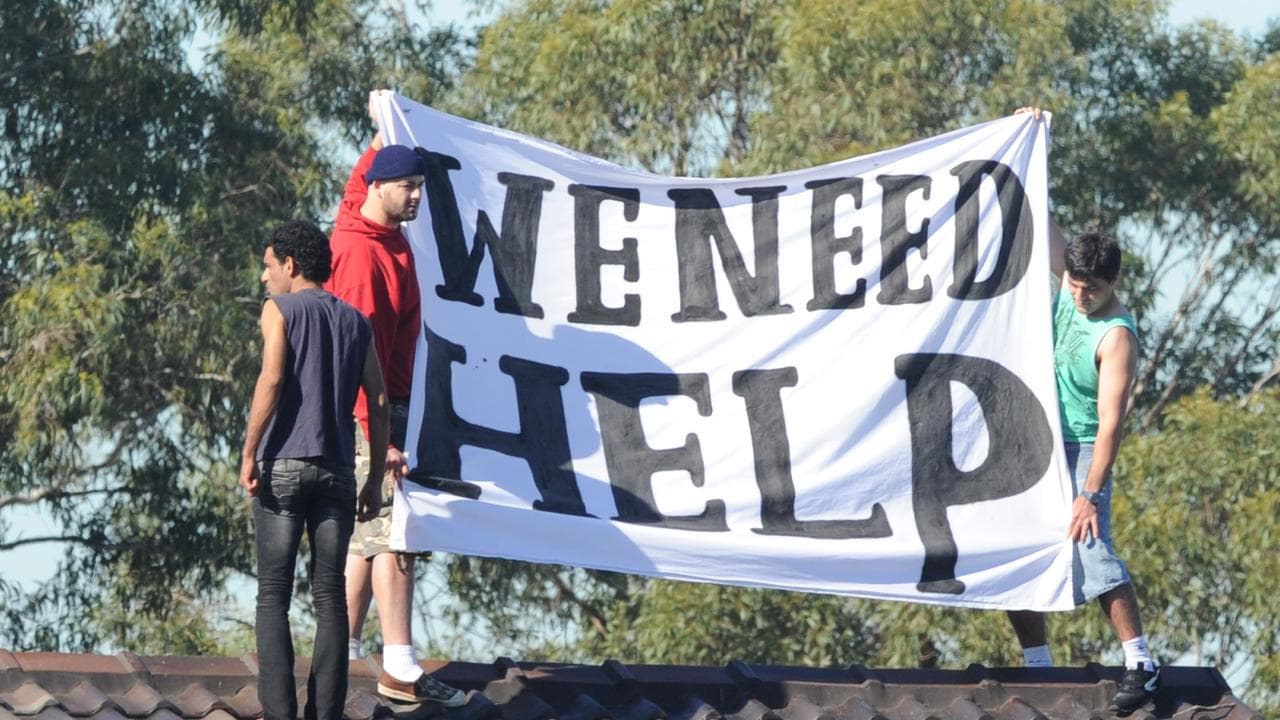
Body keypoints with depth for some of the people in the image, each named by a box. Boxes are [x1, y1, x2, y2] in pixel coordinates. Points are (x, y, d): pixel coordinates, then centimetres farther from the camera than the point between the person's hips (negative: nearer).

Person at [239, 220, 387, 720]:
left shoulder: (280, 309, 2)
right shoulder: (356, 323, 15)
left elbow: (272, 380, -12)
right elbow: (378, 406, 11)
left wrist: (248, 455, -11)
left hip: (284, 465, -4)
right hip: (337, 469, 4)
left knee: (273, 595, -2)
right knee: (330, 595, 4)